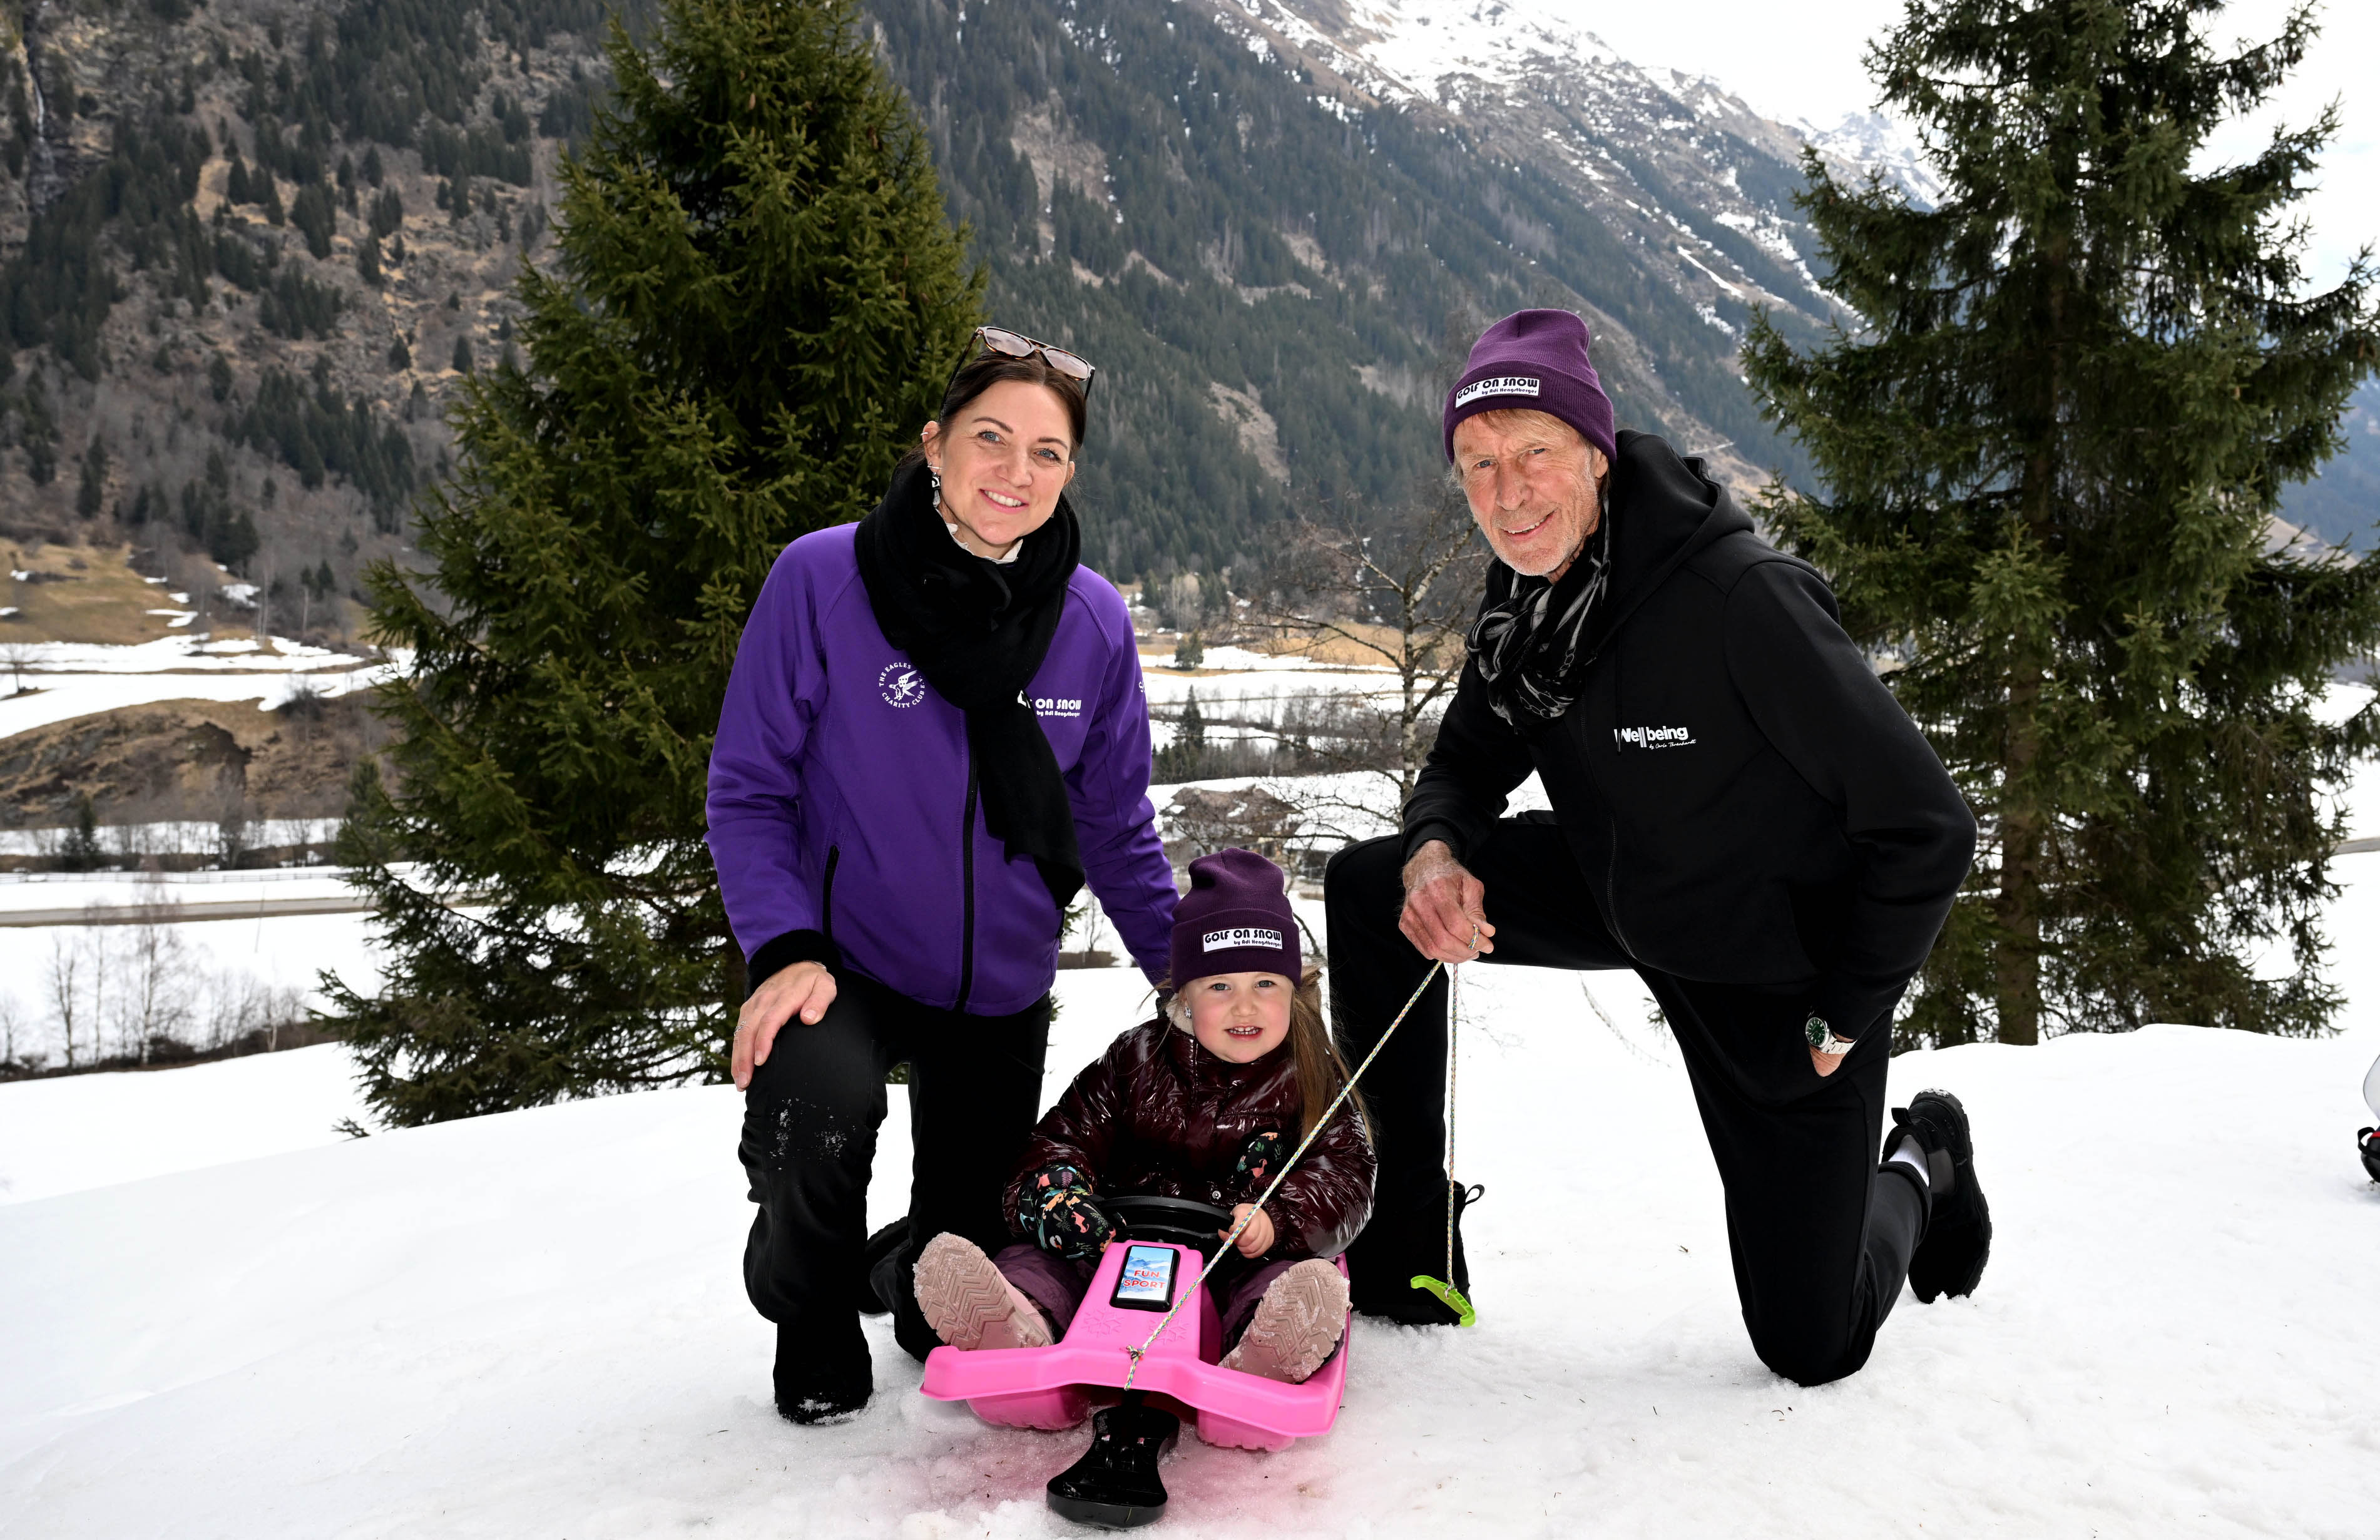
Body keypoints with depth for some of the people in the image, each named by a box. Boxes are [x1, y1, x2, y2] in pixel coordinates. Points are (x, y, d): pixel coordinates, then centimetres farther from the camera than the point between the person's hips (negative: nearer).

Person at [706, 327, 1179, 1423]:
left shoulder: (1094, 621, -8)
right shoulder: (822, 579, -17)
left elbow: (1116, 828, 4)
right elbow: (748, 789, -10)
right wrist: (783, 946, -24)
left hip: (1000, 992, 3)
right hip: (842, 966, -3)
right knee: (820, 1107, -36)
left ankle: (908, 1279, 50)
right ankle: (814, 1326, 0)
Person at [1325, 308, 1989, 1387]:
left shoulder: (1739, 597, -32)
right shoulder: (1526, 598, -10)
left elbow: (1928, 828, -27)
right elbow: (1470, 763, 5)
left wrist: (1843, 1021, -18)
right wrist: (1434, 854, -19)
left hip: (1780, 971, -6)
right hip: (1619, 899, 6)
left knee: (1810, 1347, 1)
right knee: (1367, 888, -10)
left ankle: (1919, 1166, 36)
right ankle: (1402, 1256, 4)